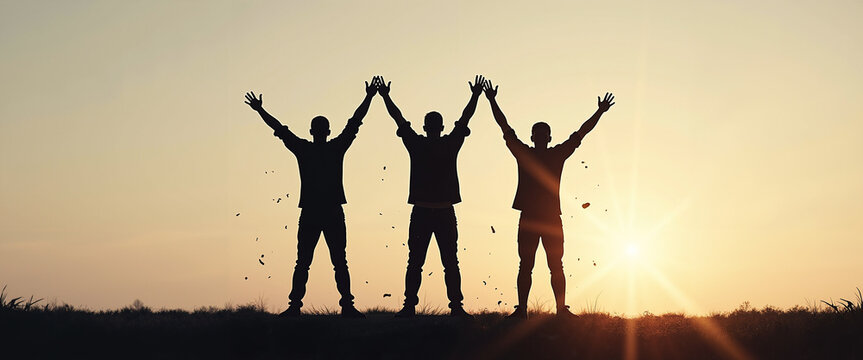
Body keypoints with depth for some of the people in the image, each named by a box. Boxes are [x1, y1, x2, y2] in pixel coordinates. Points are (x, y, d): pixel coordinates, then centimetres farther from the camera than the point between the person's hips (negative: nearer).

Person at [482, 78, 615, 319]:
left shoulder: (557, 155, 7)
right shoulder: (523, 153, 6)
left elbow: (580, 134, 7)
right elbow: (505, 128, 5)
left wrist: (599, 113, 6)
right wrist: (492, 102, 2)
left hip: (552, 218, 0)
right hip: (528, 218, 0)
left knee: (556, 266, 0)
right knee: (525, 266, 1)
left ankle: (561, 309, 0)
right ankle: (521, 309, 0)